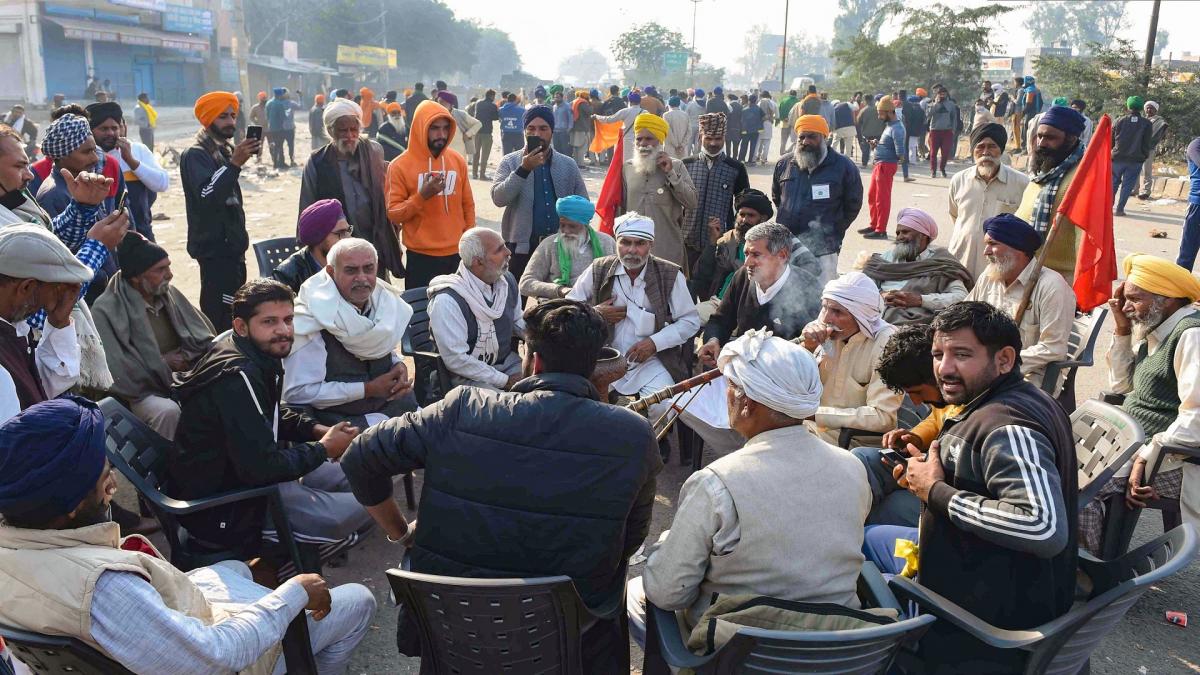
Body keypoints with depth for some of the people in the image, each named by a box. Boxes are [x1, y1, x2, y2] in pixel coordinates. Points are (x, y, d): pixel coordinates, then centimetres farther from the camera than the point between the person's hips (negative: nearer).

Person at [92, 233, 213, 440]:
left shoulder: (169, 293, 10)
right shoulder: (106, 310, -9)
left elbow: (206, 339, 11)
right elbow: (117, 368, -15)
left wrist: (183, 357, -8)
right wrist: (163, 363, -9)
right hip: (145, 390, -6)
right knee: (168, 411, -36)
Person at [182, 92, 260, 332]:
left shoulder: (226, 150, 17)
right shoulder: (195, 155, -11)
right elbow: (207, 196, -29)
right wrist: (234, 164, -35)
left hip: (231, 245, 9)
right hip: (214, 248, -9)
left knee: (235, 313, 12)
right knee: (220, 319, -13)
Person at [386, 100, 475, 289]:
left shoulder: (458, 160, 5)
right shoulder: (400, 165, -6)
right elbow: (393, 213, -8)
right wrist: (421, 196, -22)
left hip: (457, 254, 3)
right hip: (421, 257, -3)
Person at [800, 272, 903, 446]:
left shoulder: (888, 342, -16)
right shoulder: (824, 330, -3)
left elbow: (884, 417, -22)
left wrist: (815, 413, -24)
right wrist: (807, 348, -16)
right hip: (815, 434, 5)